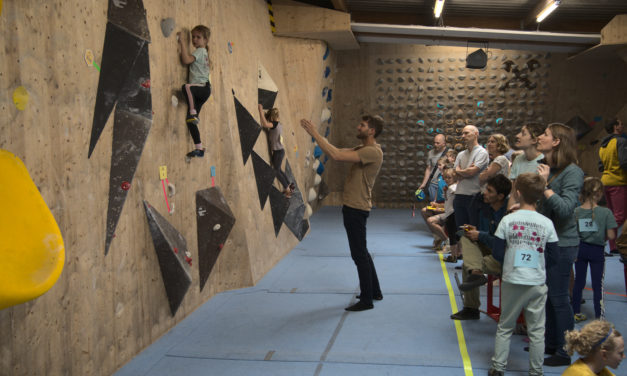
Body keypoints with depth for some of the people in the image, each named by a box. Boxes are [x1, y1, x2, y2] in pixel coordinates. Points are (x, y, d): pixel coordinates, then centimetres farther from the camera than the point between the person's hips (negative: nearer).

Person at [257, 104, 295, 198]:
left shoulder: (274, 124, -20)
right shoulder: (279, 124, 7)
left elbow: (265, 124, -40)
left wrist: (261, 110, -33)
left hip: (278, 152, -9)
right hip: (280, 151, 9)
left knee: (276, 171, 5)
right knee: (278, 170, 22)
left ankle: (287, 190, 13)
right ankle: (289, 186, 33)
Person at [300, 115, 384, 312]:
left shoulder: (373, 152, -19)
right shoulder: (362, 149, 14)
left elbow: (337, 156, -28)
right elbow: (336, 152, 12)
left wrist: (315, 134, -22)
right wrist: (316, 134, 3)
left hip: (357, 209, -10)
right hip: (352, 207, 10)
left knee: (359, 254, -2)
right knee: (361, 252, 19)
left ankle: (366, 300, 8)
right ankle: (374, 291, 32)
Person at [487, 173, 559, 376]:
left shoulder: (507, 220, -8)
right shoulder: (547, 223, -5)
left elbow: (497, 253, -6)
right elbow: (553, 257, -1)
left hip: (512, 282, 0)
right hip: (537, 283, 0)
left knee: (505, 326, 12)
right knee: (536, 330, 10)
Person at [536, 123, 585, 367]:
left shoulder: (572, 172, -15)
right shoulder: (542, 167, 7)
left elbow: (566, 208, -25)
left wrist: (544, 186, -27)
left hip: (562, 243, -8)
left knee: (558, 297, 1)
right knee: (546, 295, 17)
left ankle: (564, 352, 15)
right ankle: (550, 343, 33)